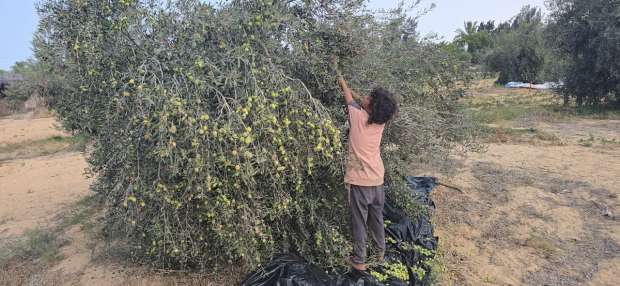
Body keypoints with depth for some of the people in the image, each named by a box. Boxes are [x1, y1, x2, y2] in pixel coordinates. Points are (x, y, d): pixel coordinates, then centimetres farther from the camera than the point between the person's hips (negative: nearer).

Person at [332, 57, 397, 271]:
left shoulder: (358, 117, -14)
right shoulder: (380, 121, -1)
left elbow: (347, 93, 2)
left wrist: (337, 70, 15)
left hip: (359, 181, -5)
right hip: (377, 180, 6)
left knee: (359, 221, 7)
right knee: (377, 219, 21)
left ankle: (359, 261, 19)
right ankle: (380, 253, 37)